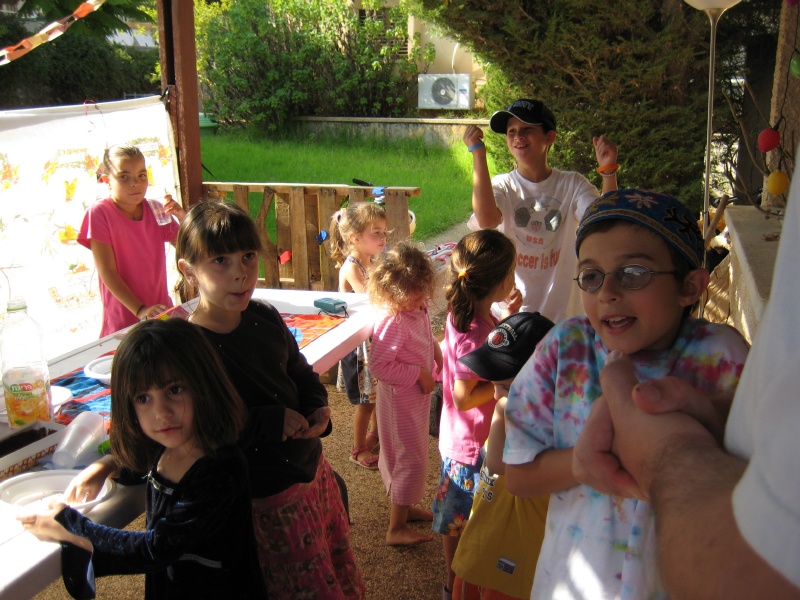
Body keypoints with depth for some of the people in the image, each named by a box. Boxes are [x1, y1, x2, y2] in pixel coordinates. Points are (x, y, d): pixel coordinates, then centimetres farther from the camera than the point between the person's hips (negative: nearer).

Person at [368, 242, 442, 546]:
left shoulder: (418, 309, -3)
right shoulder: (392, 322, -30)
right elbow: (379, 366, -30)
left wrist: (437, 352, 1)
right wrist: (418, 374, -24)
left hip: (418, 396, 9)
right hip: (401, 399, -9)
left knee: (411, 455, 23)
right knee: (411, 460, 1)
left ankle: (406, 507, 43)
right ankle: (396, 527, 16)